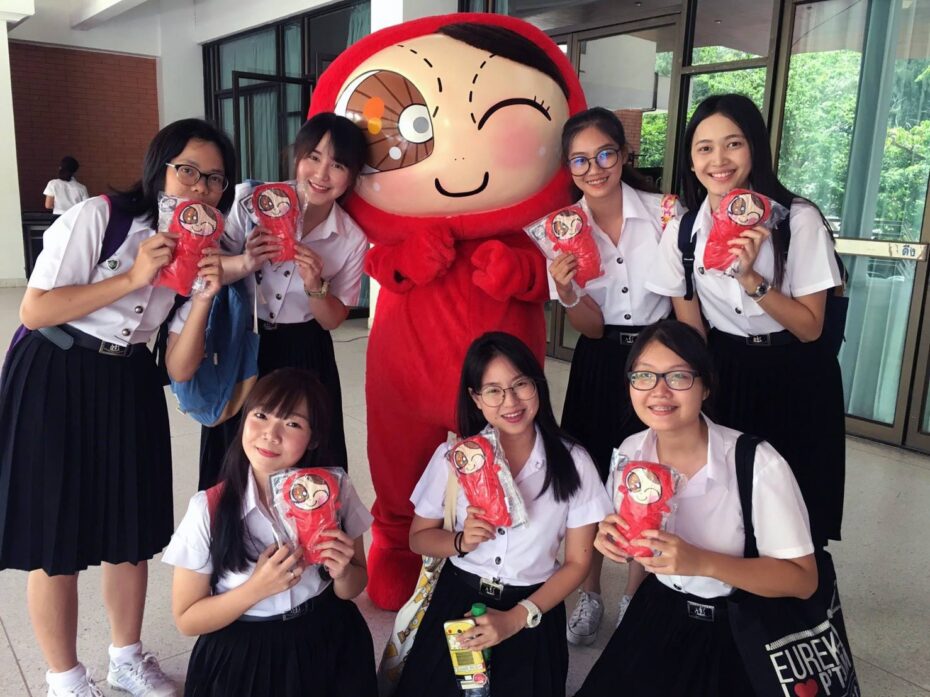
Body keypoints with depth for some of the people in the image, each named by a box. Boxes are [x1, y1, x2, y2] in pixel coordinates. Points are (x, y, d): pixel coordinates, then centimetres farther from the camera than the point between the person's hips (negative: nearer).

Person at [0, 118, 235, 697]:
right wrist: (132, 277, -23)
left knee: (131, 530, 12)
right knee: (55, 539, 5)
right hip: (55, 381, -5)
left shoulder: (201, 246, 2)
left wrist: (206, 295, -18)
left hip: (129, 386, 5)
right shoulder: (96, 217, -14)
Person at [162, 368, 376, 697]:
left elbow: (354, 589, 3)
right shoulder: (209, 509, -17)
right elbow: (187, 619, -9)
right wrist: (257, 588, -24)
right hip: (243, 659, -1)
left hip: (329, 648, 1)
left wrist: (342, 573, -20)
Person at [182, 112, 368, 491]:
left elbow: (333, 320, -3)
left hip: (304, 357, 0)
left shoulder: (352, 240, -10)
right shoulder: (252, 201, -12)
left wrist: (315, 286, -24)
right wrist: (246, 264, -27)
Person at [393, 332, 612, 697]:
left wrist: (517, 618, -16)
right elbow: (418, 538, 2)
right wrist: (461, 541, -19)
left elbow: (577, 562, -6)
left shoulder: (572, 462, -12)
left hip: (533, 611, -1)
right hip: (457, 601, 1)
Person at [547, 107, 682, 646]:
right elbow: (591, 328, -7)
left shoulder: (666, 212, -11)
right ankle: (590, 596, 32)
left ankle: (635, 599, 30)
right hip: (600, 364, 2)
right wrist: (567, 293, -26)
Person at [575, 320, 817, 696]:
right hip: (655, 616, 5)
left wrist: (702, 562, -32)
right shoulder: (629, 452, -9)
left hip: (736, 633, -4)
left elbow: (803, 579, -20)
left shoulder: (759, 465, -26)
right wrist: (613, 536, -15)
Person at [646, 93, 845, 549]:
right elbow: (690, 331, 1)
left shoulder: (799, 220, -15)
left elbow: (809, 328, -13)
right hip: (724, 376, 2)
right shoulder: (682, 230, -6)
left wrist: (750, 277, -27)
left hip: (797, 382, -2)